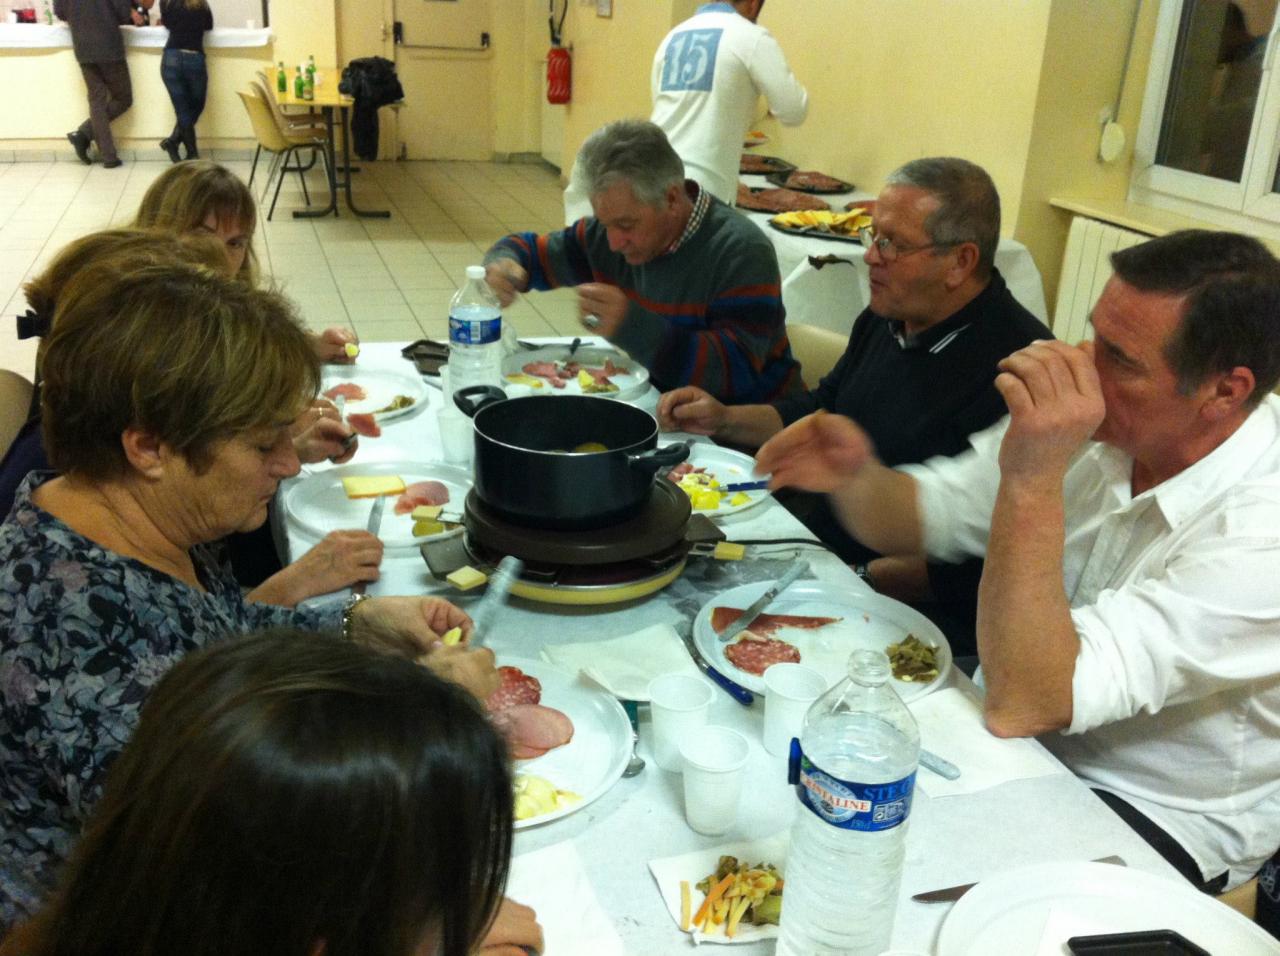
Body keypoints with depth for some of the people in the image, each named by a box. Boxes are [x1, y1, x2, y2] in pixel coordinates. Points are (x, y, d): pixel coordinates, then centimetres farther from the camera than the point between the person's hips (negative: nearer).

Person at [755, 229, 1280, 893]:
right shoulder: (1092, 427, -11)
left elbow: (1021, 705, -35)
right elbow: (928, 513, 1)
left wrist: (1033, 481, -39)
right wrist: (855, 476, -21)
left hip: (1157, 818, -5)